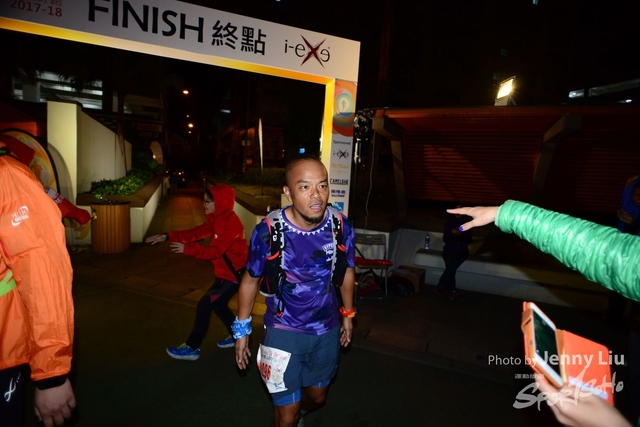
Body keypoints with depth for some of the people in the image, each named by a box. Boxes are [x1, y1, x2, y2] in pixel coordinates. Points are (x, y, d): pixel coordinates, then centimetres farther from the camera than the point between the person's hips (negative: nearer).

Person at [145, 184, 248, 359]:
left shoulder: (231, 223, -24)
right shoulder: (217, 219, 7)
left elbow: (215, 251, -27)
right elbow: (196, 232, 5)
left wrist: (187, 249, -25)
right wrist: (168, 236, -2)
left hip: (234, 274, -10)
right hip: (227, 272, 10)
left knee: (204, 306, -6)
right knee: (217, 304, 20)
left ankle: (192, 348, 9)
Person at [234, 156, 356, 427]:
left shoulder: (342, 227, -17)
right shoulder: (268, 231, -24)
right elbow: (250, 281, -7)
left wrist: (348, 314, 13)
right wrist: (242, 330, 1)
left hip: (327, 330, 4)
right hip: (284, 332, -3)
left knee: (317, 397, 27)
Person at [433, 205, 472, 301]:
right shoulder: (449, 222, 9)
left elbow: (468, 240, 3)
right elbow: (445, 238, 6)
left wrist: (460, 234, -15)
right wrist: (452, 233, -12)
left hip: (462, 251, 0)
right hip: (450, 250, 0)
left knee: (452, 266, -29)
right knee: (450, 266, -28)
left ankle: (441, 287, -24)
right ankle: (452, 291, -25)